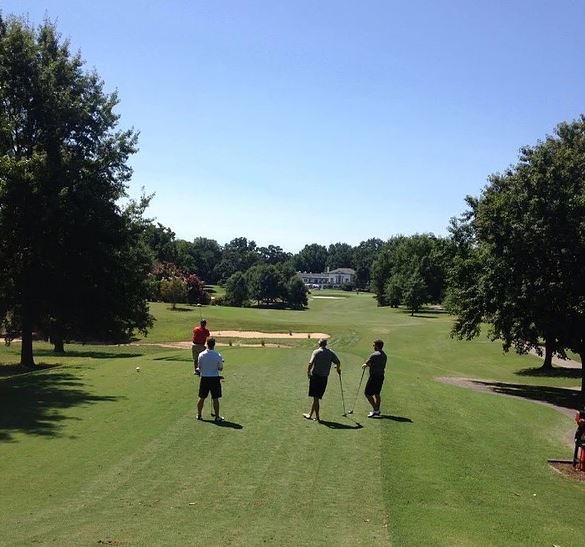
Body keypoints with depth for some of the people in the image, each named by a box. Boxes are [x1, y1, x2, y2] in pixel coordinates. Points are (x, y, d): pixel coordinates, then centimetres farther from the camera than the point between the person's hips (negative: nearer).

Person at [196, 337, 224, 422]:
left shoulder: (201, 355, -7)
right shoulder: (218, 355, -12)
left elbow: (199, 367, 2)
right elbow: (220, 368, -4)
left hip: (204, 378, 2)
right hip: (215, 378, -2)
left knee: (201, 398, 13)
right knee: (215, 399, 5)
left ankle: (199, 415, 23)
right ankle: (217, 417, 11)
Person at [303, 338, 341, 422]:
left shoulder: (316, 352, -5)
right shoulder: (330, 353, 5)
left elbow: (311, 363, -16)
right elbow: (338, 362, 3)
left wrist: (308, 371, -2)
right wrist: (338, 369, 22)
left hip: (315, 376, -4)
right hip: (324, 377, 4)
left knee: (316, 397, 1)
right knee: (317, 397, 12)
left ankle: (317, 416, -1)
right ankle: (310, 414, 21)